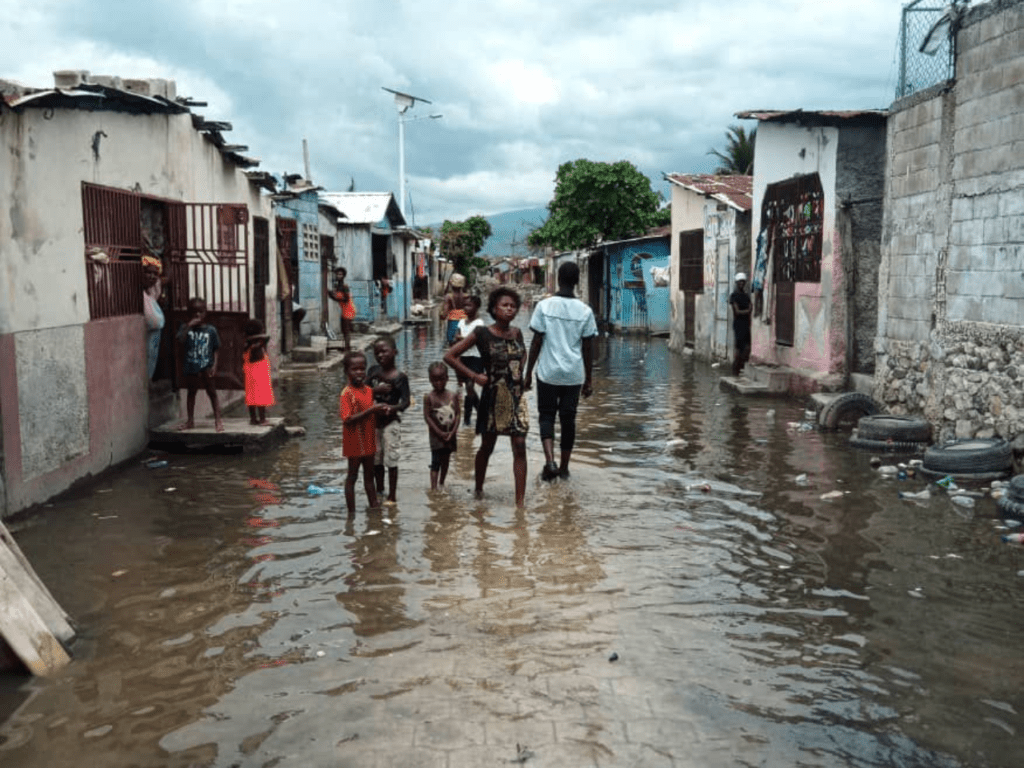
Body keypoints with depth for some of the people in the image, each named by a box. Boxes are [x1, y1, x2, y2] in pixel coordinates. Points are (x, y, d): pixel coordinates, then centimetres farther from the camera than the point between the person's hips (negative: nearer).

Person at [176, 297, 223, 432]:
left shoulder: (210, 330, -1)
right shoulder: (186, 328, 0)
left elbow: (215, 349, 1)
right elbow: (181, 339, -19)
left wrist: (214, 365, -7)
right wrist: (189, 326, -24)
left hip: (206, 367, -2)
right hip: (191, 367, 2)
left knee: (212, 393, 3)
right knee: (191, 392, 15)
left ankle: (218, 420, 8)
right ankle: (190, 421, 26)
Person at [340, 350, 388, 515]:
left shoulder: (369, 391, 6)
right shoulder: (347, 393, -17)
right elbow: (347, 420, -25)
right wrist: (371, 410, -29)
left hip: (369, 441, 7)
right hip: (354, 442, -7)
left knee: (369, 475, 16)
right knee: (352, 476, 4)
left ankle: (374, 507, 26)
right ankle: (351, 512, 13)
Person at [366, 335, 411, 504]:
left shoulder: (400, 377, -11)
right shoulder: (373, 371, 2)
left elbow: (406, 401, -18)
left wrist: (393, 408, -37)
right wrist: (376, 390, -20)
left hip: (391, 421, -5)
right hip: (373, 421, 5)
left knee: (391, 459, -2)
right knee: (375, 459, 15)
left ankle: (391, 496, 9)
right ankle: (379, 491, 32)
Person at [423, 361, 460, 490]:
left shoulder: (453, 396, -1)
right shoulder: (429, 397, -8)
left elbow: (457, 415, -1)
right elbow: (427, 417, -10)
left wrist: (452, 432, -11)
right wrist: (440, 433, -14)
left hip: (450, 434, 3)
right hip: (436, 434, -3)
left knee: (446, 460, 14)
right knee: (436, 461, -8)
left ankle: (442, 483, 30)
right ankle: (433, 487, -8)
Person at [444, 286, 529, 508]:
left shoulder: (516, 333, 4)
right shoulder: (482, 334, -9)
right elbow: (450, 356, -8)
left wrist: (519, 372, 7)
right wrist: (474, 376, -9)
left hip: (516, 396, 3)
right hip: (493, 397, -3)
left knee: (520, 447, -4)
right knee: (487, 447, 12)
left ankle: (520, 500, -1)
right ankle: (479, 489, 34)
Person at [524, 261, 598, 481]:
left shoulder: (544, 306, -7)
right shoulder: (585, 311, -2)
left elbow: (536, 342, -6)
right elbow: (588, 348, 1)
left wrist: (528, 373, 3)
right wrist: (588, 380, 10)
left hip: (548, 372, -1)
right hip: (574, 374, 1)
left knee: (546, 415, 10)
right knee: (568, 418, 12)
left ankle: (550, 460, -11)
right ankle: (564, 467, 20)